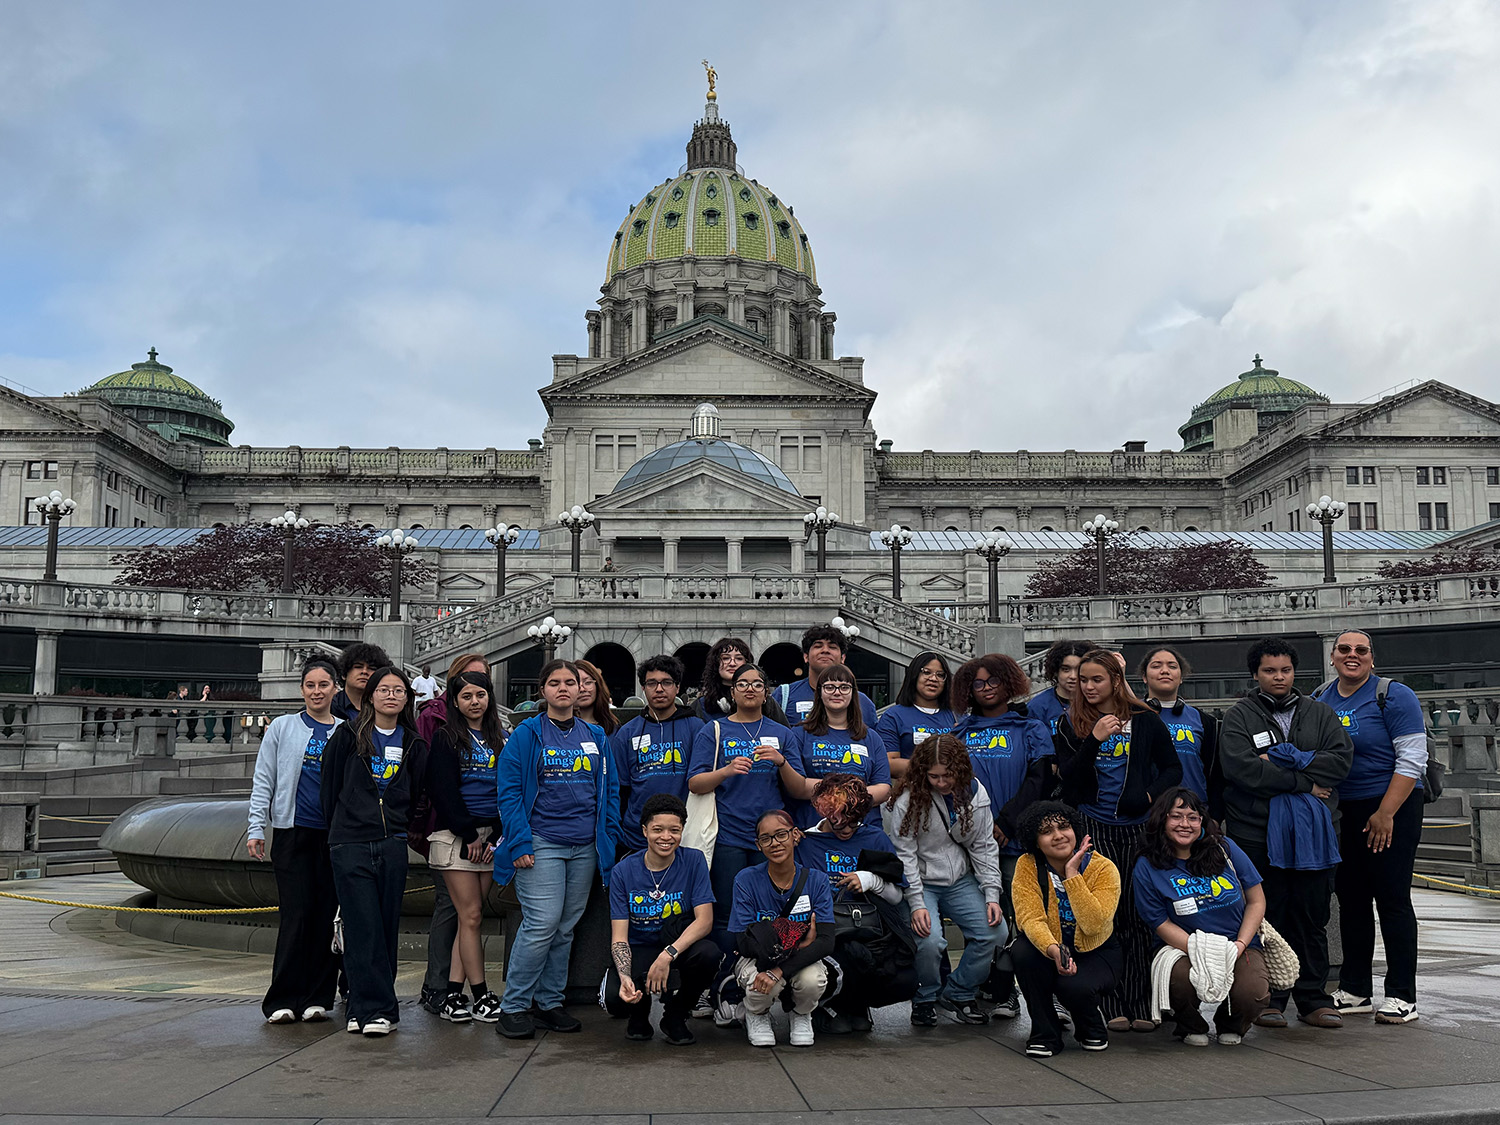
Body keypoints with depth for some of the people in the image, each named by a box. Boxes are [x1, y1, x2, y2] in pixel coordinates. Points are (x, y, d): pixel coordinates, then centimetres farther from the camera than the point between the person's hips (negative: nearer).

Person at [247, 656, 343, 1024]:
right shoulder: (282, 728, 7)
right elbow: (263, 781, 7)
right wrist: (256, 828, -1)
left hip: (336, 835, 2)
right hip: (293, 832, -2)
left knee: (327, 915, 3)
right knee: (296, 914, -5)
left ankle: (317, 998, 12)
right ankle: (283, 999, 3)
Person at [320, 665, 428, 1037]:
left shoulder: (414, 746, 11)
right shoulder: (347, 736, 4)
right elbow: (330, 787, 8)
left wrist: (401, 831, 11)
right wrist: (340, 831, 11)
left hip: (392, 846, 3)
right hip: (350, 846, -2)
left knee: (386, 927, 3)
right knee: (364, 929, -7)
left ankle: (363, 1008, 13)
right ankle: (377, 1009, -5)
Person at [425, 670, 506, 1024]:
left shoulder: (501, 740, 13)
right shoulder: (446, 739, 1)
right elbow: (444, 792, -6)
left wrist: (495, 836, -2)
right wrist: (469, 835, -12)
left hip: (490, 839, 4)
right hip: (455, 836, -4)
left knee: (470, 917, 3)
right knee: (471, 915, -5)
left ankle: (452, 995, 8)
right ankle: (481, 997, 1)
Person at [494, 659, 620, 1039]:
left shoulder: (595, 736, 12)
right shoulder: (527, 734, -1)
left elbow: (609, 790, 14)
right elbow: (509, 790, -6)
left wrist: (609, 838, 5)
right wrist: (520, 842, -12)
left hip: (585, 847, 4)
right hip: (541, 845, -4)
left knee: (566, 928, 8)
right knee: (541, 923, -10)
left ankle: (550, 1002, 20)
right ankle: (513, 1006, 2)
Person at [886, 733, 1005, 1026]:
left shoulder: (974, 793, -2)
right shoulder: (908, 798, -14)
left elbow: (984, 847, 4)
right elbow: (903, 854, -13)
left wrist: (991, 895, -4)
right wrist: (916, 904, -21)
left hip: (961, 881, 4)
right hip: (920, 882, -4)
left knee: (995, 931, -14)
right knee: (930, 940, -27)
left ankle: (958, 994, 10)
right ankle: (925, 999, 5)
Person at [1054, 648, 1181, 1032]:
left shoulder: (1145, 720, 7)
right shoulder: (1071, 723, 7)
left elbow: (1173, 768, 13)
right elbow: (1068, 777, -2)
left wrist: (1152, 795, -5)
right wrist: (1094, 739, -14)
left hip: (1137, 827, 1)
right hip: (1093, 827, 0)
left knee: (1138, 915, 0)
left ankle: (1140, 1006, 7)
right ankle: (1111, 1007, 2)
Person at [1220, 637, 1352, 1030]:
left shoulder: (1320, 713, 14)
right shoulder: (1238, 718, 3)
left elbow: (1342, 758, -1)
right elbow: (1241, 768, -12)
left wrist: (1293, 761, -13)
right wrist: (1302, 783, -13)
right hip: (1257, 832, -3)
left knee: (1312, 918, 8)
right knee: (1265, 918, 0)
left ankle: (1313, 998, 17)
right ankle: (1268, 998, 9)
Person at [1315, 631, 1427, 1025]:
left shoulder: (1393, 696, -7)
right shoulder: (1319, 702, 9)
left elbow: (1412, 759, -12)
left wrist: (1385, 813, -17)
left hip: (1392, 810, -5)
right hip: (1341, 812, 6)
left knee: (1392, 897, -5)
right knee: (1351, 899, 9)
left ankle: (1402, 995, 3)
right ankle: (1354, 991, 18)